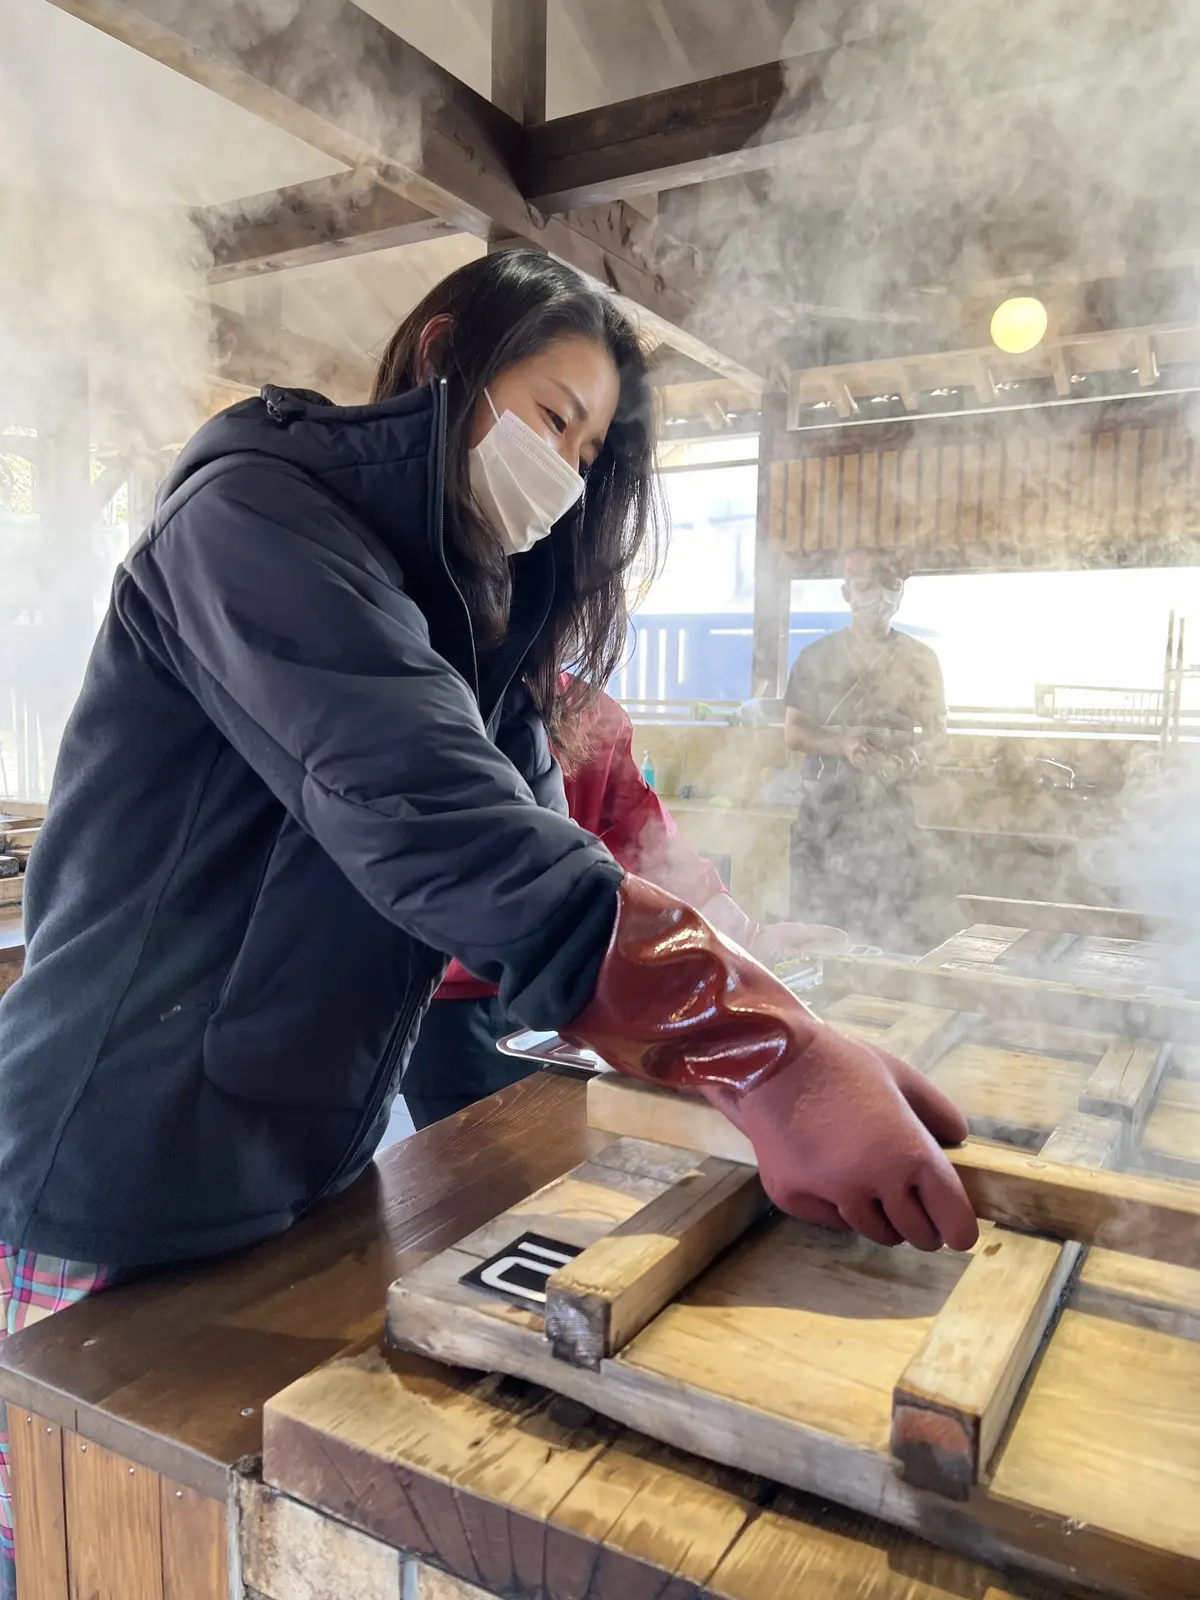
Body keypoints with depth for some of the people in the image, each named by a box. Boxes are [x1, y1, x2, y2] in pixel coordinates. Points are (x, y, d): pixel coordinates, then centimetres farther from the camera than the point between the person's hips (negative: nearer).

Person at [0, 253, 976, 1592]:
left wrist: (786, 1044, -14)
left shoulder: (470, 615, 10)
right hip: (132, 1199, -7)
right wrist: (765, 1054, -37)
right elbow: (428, 811, -32)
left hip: (307, 1179, 7)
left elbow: (521, 838, -1)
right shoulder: (252, 512, -17)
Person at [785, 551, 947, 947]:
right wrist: (842, 746, -14)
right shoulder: (817, 657, 6)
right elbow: (793, 733, 5)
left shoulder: (919, 660, 7)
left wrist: (909, 759, -14)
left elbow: (936, 732, 8)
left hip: (889, 810, 0)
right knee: (816, 925, 1)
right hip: (824, 806, 0)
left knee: (892, 928, -7)